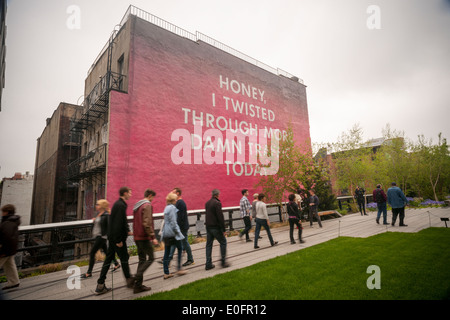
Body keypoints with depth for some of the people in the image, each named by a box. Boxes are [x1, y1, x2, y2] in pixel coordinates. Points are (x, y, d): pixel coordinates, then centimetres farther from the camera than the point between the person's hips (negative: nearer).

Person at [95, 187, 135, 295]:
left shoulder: (117, 204, 13)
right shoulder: (121, 205, -20)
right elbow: (118, 223, -24)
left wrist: (127, 231, 23)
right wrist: (119, 240, -21)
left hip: (112, 237, 10)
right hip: (117, 237, -10)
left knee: (108, 259, 12)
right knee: (124, 258, 5)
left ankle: (100, 285, 19)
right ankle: (129, 280, 20)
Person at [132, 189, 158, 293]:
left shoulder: (136, 205, 15)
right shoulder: (147, 205, -14)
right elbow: (147, 223, -22)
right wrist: (153, 237, -20)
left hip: (137, 237, 9)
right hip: (144, 237, -9)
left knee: (142, 259, 13)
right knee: (150, 258, 0)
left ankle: (138, 285, 15)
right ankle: (137, 276, -11)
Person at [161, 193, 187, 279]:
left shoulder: (167, 207, 12)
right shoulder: (172, 208, -15)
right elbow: (173, 222, -18)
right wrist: (178, 232, -11)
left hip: (165, 233, 8)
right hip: (172, 233, -8)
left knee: (166, 253, 10)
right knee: (179, 249, 8)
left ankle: (166, 273, 16)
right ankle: (179, 269, 12)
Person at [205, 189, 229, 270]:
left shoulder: (207, 203, 11)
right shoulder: (217, 203, -14)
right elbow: (220, 217, -17)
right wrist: (223, 229, -12)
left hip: (208, 226, 8)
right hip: (215, 227, -7)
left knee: (209, 244, 12)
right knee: (223, 242, 6)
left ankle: (208, 264, 15)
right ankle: (223, 262, 9)